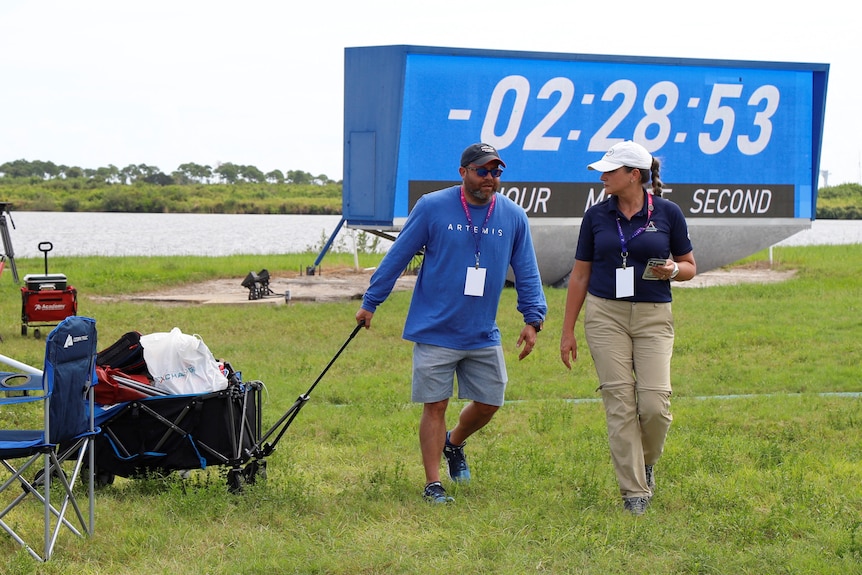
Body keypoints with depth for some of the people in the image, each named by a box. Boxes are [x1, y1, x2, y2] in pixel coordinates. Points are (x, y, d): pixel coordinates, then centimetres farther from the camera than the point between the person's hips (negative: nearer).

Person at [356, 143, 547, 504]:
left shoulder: (514, 217, 3)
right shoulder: (432, 208, -7)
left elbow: (526, 272, 10)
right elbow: (398, 256, -1)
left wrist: (532, 318, 1)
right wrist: (370, 303, 3)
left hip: (484, 335, 4)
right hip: (435, 332, -4)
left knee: (489, 403, 10)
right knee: (435, 406, -1)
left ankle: (454, 444, 39)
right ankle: (433, 485, 7)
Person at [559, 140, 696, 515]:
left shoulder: (667, 213, 1)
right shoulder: (596, 216, 5)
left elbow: (689, 266, 11)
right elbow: (580, 275, 11)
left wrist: (673, 270, -14)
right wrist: (567, 331, 10)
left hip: (653, 316, -1)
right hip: (605, 315, 1)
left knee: (654, 402, -11)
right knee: (619, 402, -5)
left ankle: (647, 462, 21)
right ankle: (634, 492, 1)